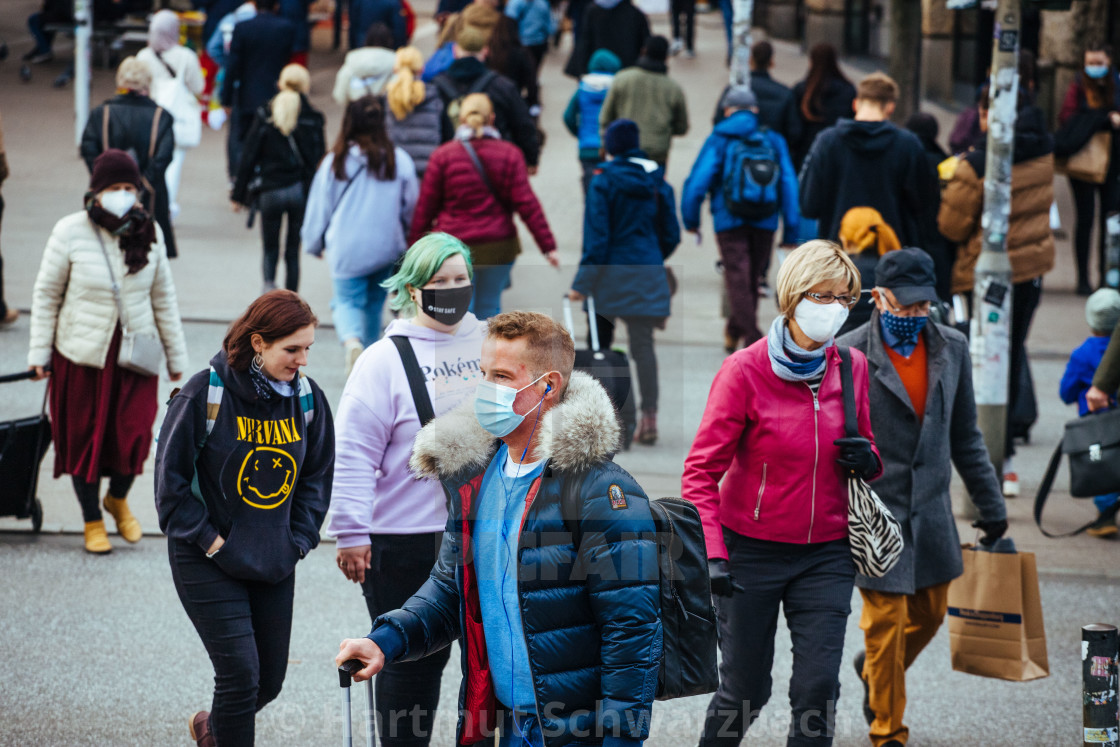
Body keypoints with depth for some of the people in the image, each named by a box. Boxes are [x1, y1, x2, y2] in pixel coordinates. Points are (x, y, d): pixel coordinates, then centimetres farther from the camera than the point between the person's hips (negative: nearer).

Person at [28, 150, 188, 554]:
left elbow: (163, 297, 7)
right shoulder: (70, 233, -11)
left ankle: (118, 499, 28)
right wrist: (40, 352, -2)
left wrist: (176, 356, 12)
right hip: (82, 354, -2)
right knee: (83, 437, 7)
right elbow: (46, 294, -2)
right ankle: (92, 520, 26)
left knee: (133, 435, -4)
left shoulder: (148, 233, -2)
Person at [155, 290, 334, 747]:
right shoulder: (206, 393, -14)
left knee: (269, 681, 11)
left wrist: (299, 540, 2)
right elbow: (170, 477, -10)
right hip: (208, 563, -5)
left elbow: (317, 477, 12)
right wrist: (209, 539, -12)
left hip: (275, 565, 5)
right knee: (241, 674, -12)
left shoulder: (307, 398, 0)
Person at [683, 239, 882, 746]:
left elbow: (864, 445, 18)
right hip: (753, 552, -3)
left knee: (818, 686, -6)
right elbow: (702, 471, -11)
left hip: (826, 554, 3)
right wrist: (713, 553, -22)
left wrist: (867, 460, -8)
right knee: (745, 689, 5)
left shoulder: (851, 367, 2)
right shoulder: (744, 371, -11)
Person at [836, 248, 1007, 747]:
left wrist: (990, 505, 15)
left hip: (931, 510, 5)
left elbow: (965, 437, 13)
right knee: (885, 622, -2)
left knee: (930, 612, 14)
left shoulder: (951, 349, 4)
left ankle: (873, 669, 44)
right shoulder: (848, 356, -13)